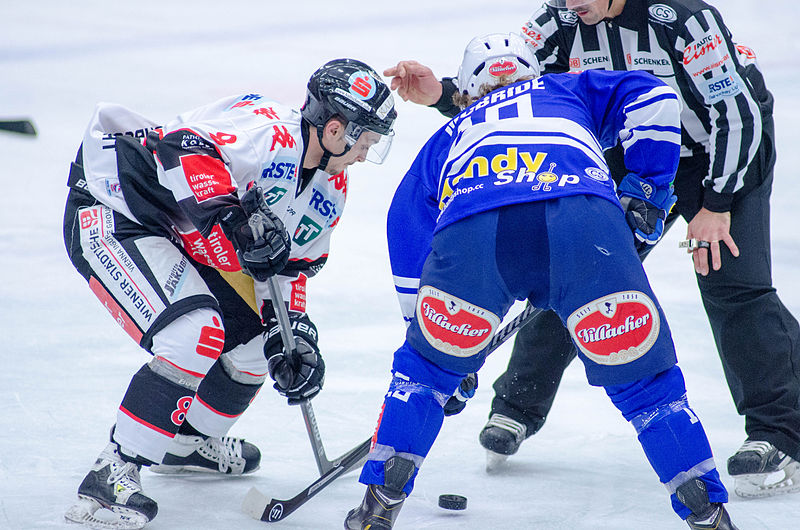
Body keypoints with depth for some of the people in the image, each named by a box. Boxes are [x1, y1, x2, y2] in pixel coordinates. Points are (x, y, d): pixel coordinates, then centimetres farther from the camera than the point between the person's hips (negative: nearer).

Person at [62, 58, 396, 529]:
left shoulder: (331, 189, 5)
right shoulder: (267, 131, -26)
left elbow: (287, 265, 14)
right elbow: (183, 147, -39)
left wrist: (292, 334, 2)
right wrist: (226, 215, -46)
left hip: (179, 239, 10)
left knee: (255, 341, 11)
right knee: (197, 335, -27)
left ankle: (188, 442, 36)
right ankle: (112, 474, -22)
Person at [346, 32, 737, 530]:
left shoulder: (447, 139, 43)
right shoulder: (568, 92, 40)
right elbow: (652, 97, 22)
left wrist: (453, 359, 48)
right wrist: (647, 192, 28)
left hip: (469, 228, 1)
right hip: (584, 218, -1)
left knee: (428, 365, 26)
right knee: (643, 379, 12)